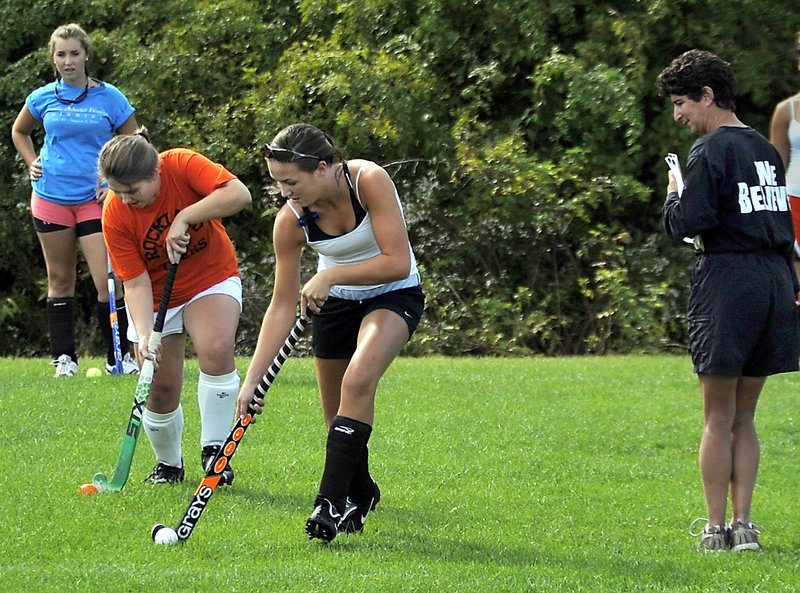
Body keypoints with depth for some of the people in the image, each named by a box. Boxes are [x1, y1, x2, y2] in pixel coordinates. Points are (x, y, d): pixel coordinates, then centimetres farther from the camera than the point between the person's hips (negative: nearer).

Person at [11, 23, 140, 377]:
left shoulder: (109, 98, -2)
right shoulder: (43, 98, 4)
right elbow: (19, 131, 23)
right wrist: (32, 164, 9)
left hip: (95, 200, -2)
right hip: (51, 198, 2)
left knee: (107, 280, -10)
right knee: (60, 279, 8)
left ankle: (119, 357, 1)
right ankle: (64, 358, 14)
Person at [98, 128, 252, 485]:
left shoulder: (182, 165, -24)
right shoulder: (115, 215, -20)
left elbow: (239, 194, -36)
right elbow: (136, 282, -19)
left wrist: (184, 218, -36)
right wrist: (144, 335, -31)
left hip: (213, 278, -1)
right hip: (156, 298, 1)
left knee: (216, 349, -29)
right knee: (160, 390, -2)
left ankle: (213, 450, -16)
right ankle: (168, 465, 26)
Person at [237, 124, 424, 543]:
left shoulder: (369, 181, -29)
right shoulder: (290, 220, -19)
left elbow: (398, 263, -30)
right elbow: (282, 306, -14)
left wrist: (330, 276, -35)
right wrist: (252, 378, -20)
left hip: (393, 295, -4)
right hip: (335, 301, 4)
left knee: (358, 380, -29)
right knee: (337, 416, 5)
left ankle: (332, 500, -27)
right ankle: (360, 495, 33)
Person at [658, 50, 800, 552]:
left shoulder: (711, 150, -8)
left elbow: (690, 222, -17)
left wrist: (673, 195, 3)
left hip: (728, 279, -7)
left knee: (719, 417, 0)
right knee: (744, 416, 11)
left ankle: (716, 528, 1)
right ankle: (743, 524, 6)